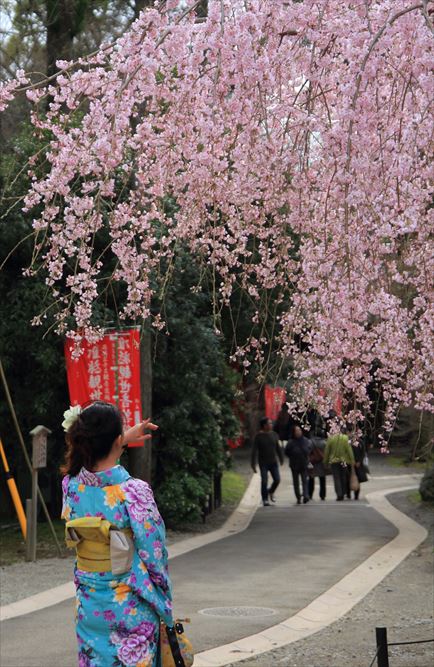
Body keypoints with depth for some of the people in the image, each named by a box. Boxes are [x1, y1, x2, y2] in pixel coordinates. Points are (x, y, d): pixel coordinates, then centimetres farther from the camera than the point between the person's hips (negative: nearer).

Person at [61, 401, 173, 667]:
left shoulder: (72, 485, -6)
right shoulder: (134, 492, -21)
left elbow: (95, 457, 21)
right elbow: (154, 555, -13)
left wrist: (124, 439, 31)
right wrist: (164, 609, 0)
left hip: (89, 604, 5)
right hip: (130, 605, -5)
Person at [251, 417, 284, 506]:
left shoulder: (274, 434, 4)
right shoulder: (258, 436, -8)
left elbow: (278, 448, 13)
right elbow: (254, 451, -9)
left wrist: (281, 459, 15)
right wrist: (253, 464, -13)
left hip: (273, 462, 4)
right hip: (263, 463, -4)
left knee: (277, 480, -2)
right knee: (264, 481, -6)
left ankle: (271, 492, 27)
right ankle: (265, 499, 6)